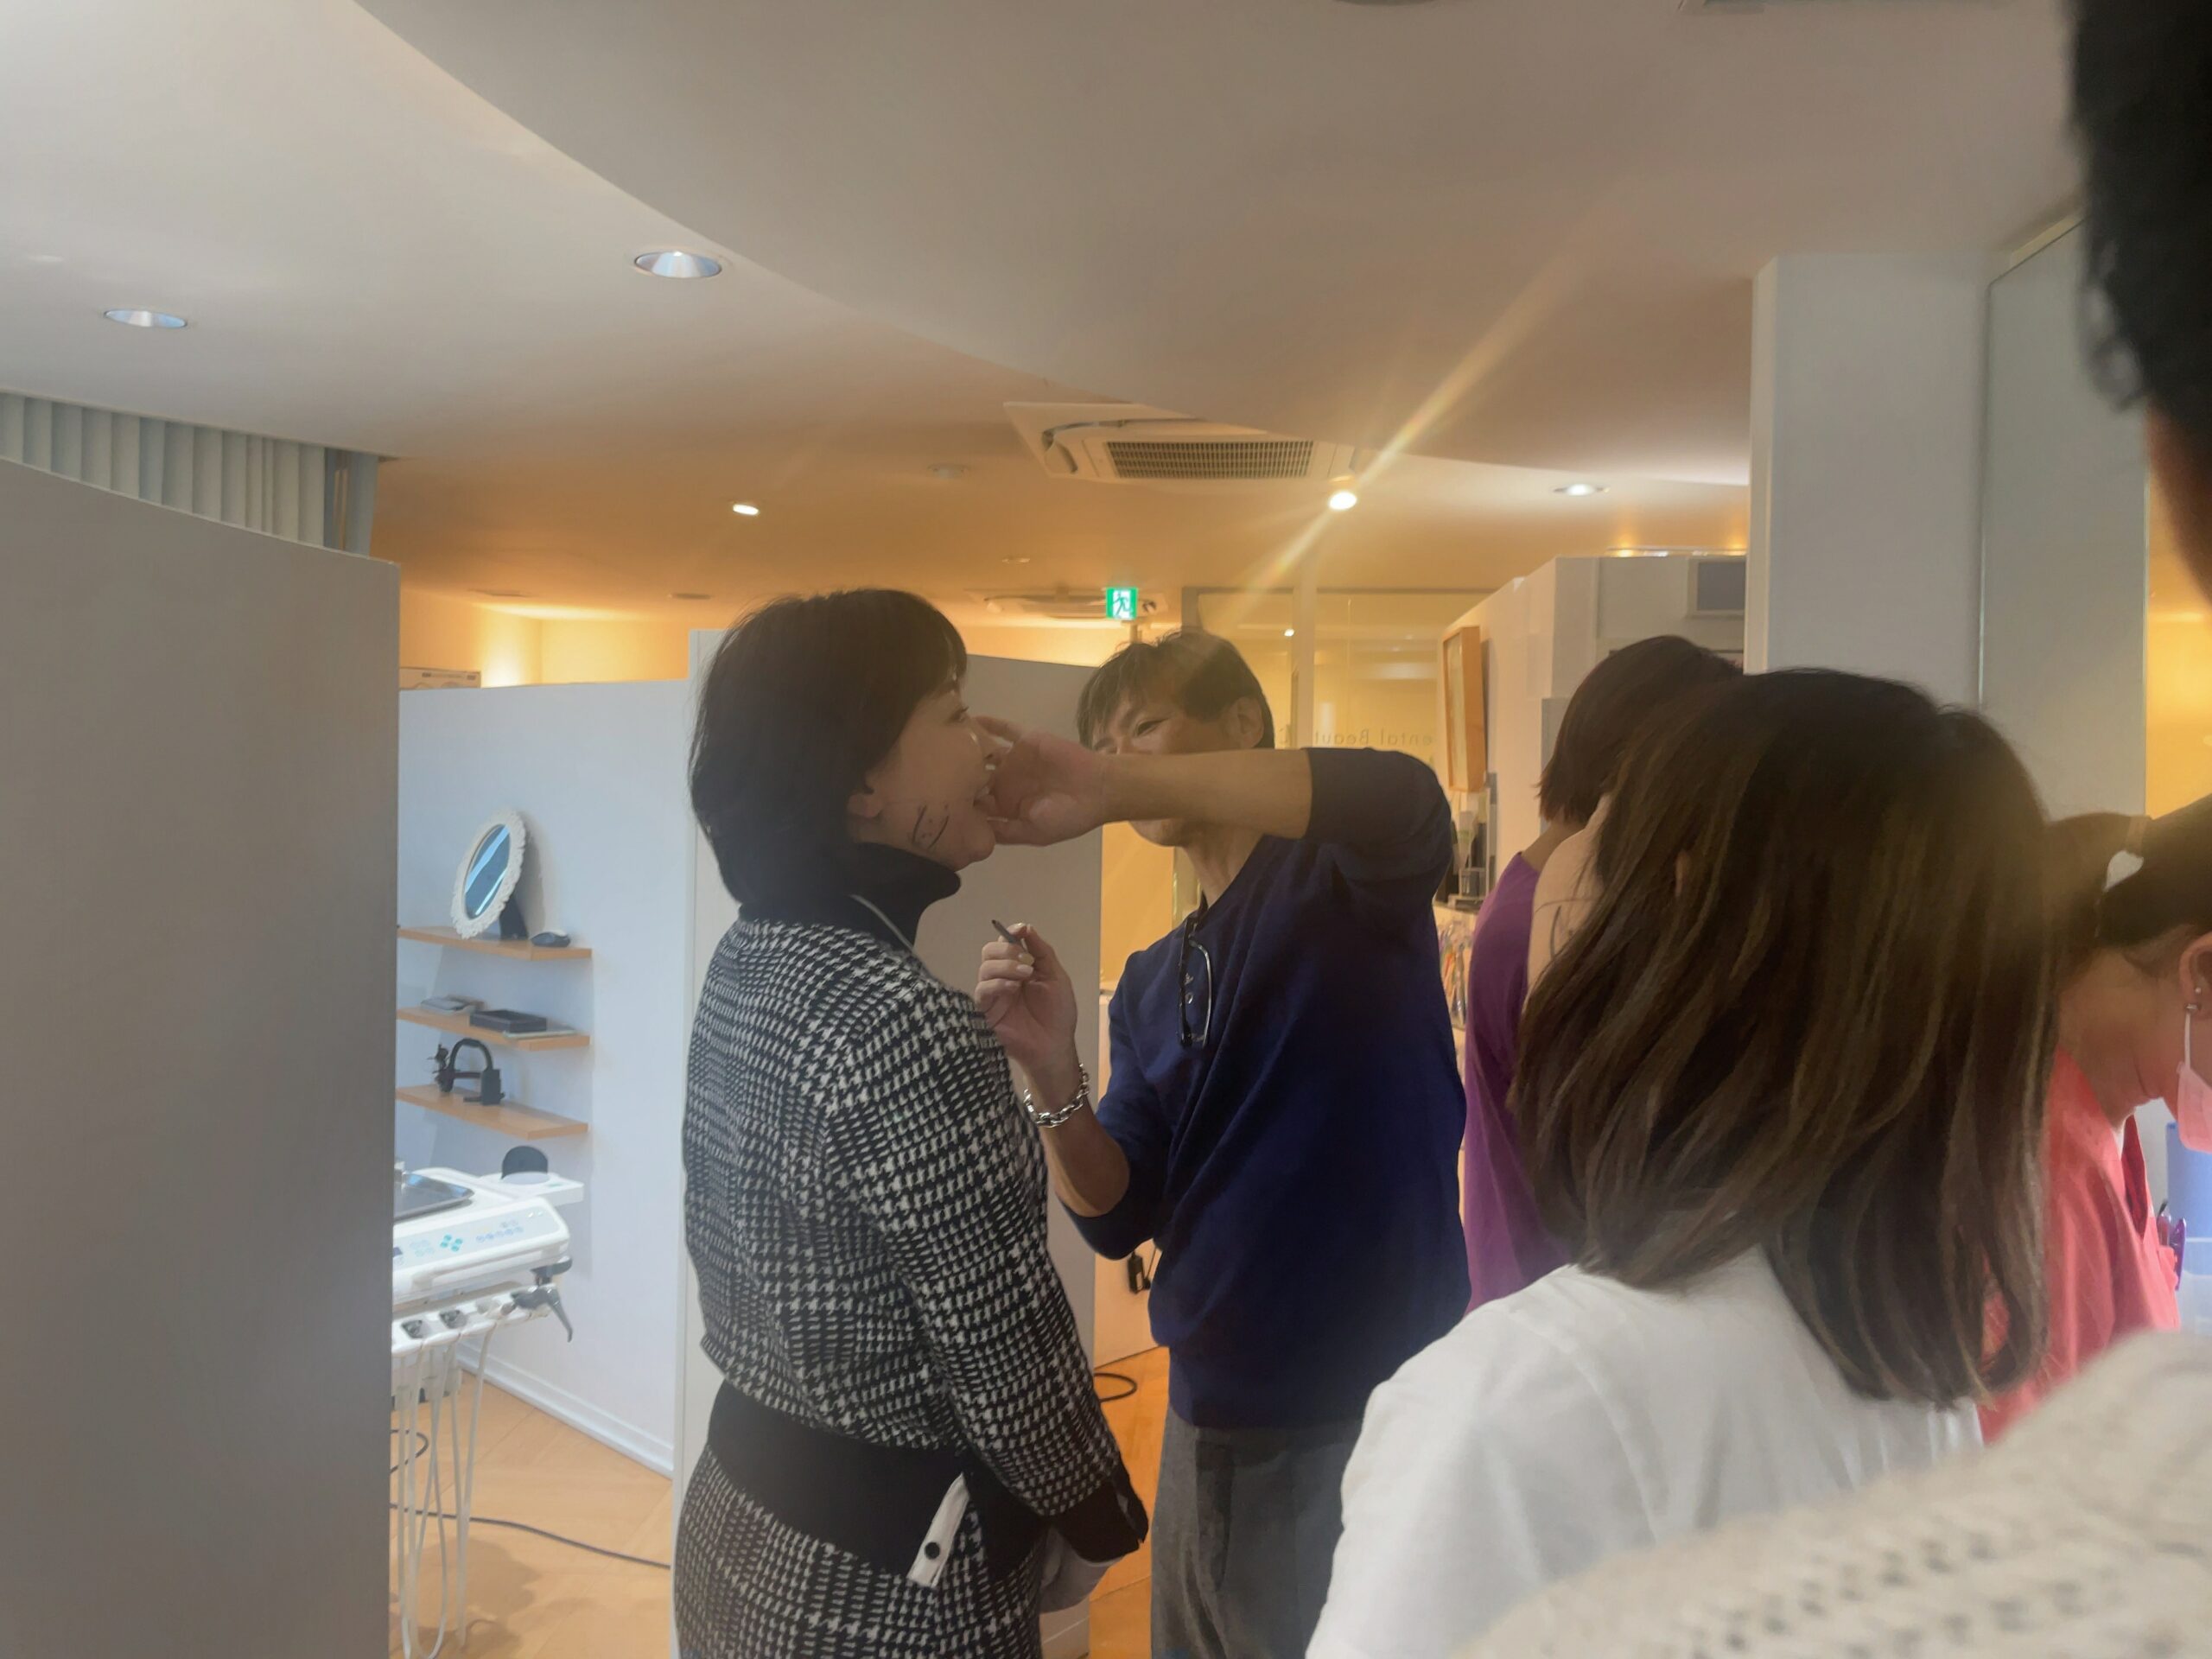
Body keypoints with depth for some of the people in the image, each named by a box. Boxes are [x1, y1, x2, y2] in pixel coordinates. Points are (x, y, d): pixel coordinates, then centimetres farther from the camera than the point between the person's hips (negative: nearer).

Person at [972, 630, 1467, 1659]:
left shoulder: (1346, 884, -9)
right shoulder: (1149, 984, 8)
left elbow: (1403, 801, -34)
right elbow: (1117, 1219, 2)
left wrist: (1112, 787, -37)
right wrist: (1050, 1072, -16)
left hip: (1374, 1412, -6)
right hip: (1209, 1418, 7)